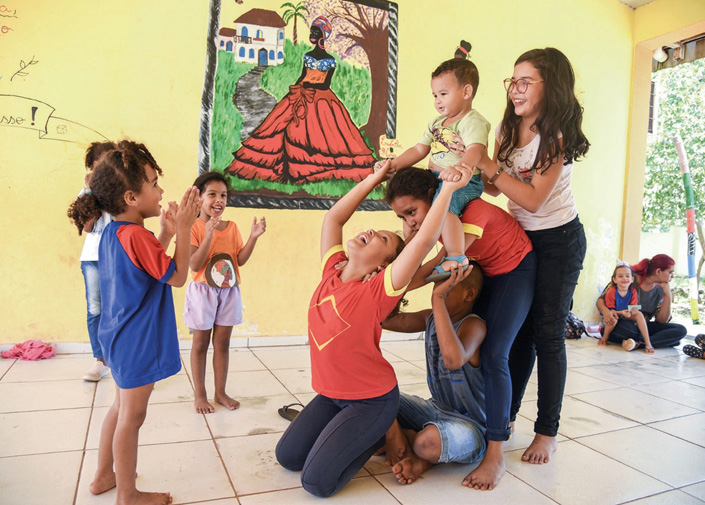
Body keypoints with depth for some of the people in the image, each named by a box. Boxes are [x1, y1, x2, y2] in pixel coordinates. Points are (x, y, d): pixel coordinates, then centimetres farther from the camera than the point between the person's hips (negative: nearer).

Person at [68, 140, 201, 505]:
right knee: (132, 416, 5)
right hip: (137, 341, -10)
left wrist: (165, 235, 6)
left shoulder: (111, 232, 5)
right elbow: (177, 277, -19)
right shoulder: (136, 236, -24)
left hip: (120, 335, 10)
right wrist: (183, 229, -18)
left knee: (122, 407, 24)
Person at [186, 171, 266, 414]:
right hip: (203, 291, -4)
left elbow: (240, 260, 0)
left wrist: (253, 237, -11)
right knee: (200, 343, 7)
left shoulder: (232, 227, 5)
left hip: (228, 291, 4)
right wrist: (209, 236, -27)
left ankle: (220, 392, 23)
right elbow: (194, 265, -18)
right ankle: (200, 395, 20)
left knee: (222, 343, 11)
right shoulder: (193, 227, -9)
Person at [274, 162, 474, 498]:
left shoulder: (379, 291, -21)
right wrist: (372, 180, 2)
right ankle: (351, 434, 27)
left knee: (316, 481, -10)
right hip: (331, 394, 6)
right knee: (287, 457, 9)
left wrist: (448, 188, -28)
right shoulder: (332, 272, -5)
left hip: (373, 400, -6)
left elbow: (424, 240, -32)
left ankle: (379, 437, 12)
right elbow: (333, 217, 2)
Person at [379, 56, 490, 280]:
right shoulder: (436, 123, 20)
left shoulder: (473, 121, -8)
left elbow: (475, 149, -26)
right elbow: (419, 149, 19)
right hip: (436, 180, 10)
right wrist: (395, 164, 3)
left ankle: (456, 257, -35)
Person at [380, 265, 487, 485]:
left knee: (429, 442, -39)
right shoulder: (432, 317, 0)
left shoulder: (473, 325, -23)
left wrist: (438, 299, -43)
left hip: (470, 425, -7)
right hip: (435, 409, 7)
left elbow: (454, 360, -45)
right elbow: (384, 319, 2)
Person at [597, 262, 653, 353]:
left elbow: (633, 307, -6)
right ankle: (604, 338, -11)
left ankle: (647, 343, -24)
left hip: (626, 318, 4)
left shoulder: (633, 292, -8)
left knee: (639, 314, -23)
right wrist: (621, 313, -36)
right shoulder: (611, 292, -19)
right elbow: (610, 311, -17)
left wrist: (634, 310, -32)